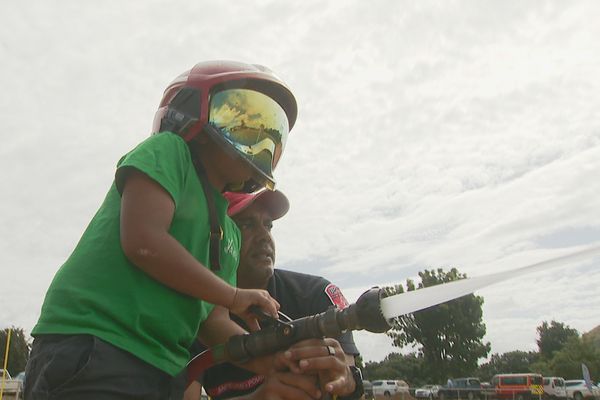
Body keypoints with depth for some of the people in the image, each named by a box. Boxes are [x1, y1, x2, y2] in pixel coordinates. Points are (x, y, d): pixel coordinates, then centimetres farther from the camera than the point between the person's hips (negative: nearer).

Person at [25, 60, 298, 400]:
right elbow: (143, 241, -18)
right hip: (92, 349, -7)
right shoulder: (168, 151, -2)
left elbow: (212, 321, 13)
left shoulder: (230, 232, 17)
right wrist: (235, 296, -8)